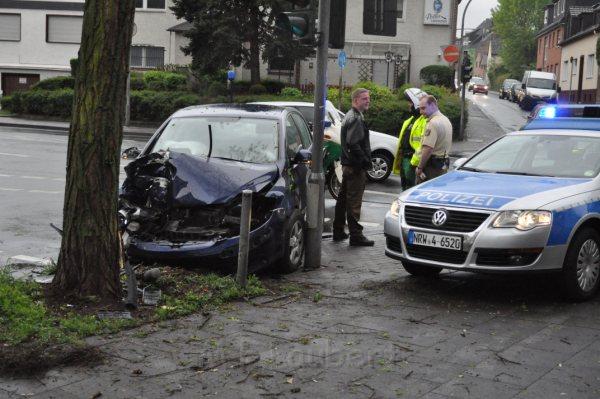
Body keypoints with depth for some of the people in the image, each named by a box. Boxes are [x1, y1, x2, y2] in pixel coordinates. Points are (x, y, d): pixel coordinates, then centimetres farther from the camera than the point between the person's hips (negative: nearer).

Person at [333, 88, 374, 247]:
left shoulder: (350, 116, 18)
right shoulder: (356, 118, -16)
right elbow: (354, 144, -24)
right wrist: (364, 161, -18)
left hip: (347, 164, 11)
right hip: (356, 167, -11)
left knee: (343, 198, 16)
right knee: (354, 201, -7)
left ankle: (338, 231, 25)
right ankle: (356, 235, -3)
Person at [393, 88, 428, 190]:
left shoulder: (425, 121, -15)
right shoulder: (411, 120, 19)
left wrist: (415, 162, -26)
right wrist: (400, 160, 21)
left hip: (413, 160, -10)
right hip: (404, 159, 10)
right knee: (405, 186, 17)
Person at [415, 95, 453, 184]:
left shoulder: (433, 123, -18)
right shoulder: (446, 120, 16)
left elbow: (428, 148, -24)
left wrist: (419, 167, -19)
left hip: (432, 165, -10)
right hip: (444, 164, 10)